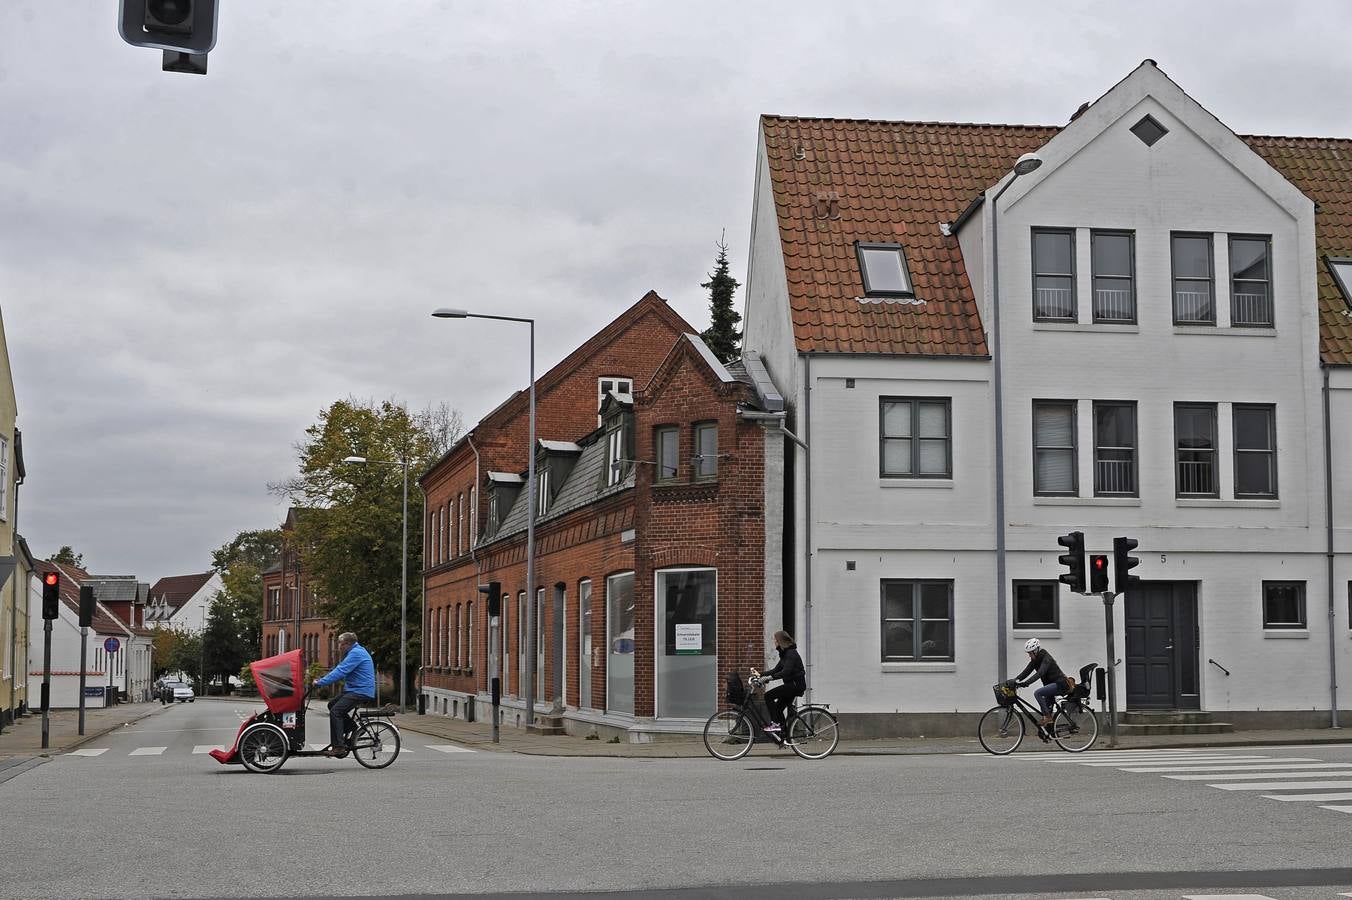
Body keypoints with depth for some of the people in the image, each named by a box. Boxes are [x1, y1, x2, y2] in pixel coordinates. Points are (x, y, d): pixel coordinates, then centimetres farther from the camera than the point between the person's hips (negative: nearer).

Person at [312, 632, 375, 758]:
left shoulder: (356, 653, -16)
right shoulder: (354, 652, 19)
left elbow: (340, 672, -22)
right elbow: (339, 670, 23)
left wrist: (320, 683, -19)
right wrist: (321, 680, 13)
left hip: (361, 692, -11)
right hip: (354, 690, 11)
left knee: (335, 711, -18)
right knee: (332, 704, 15)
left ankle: (338, 747, -20)